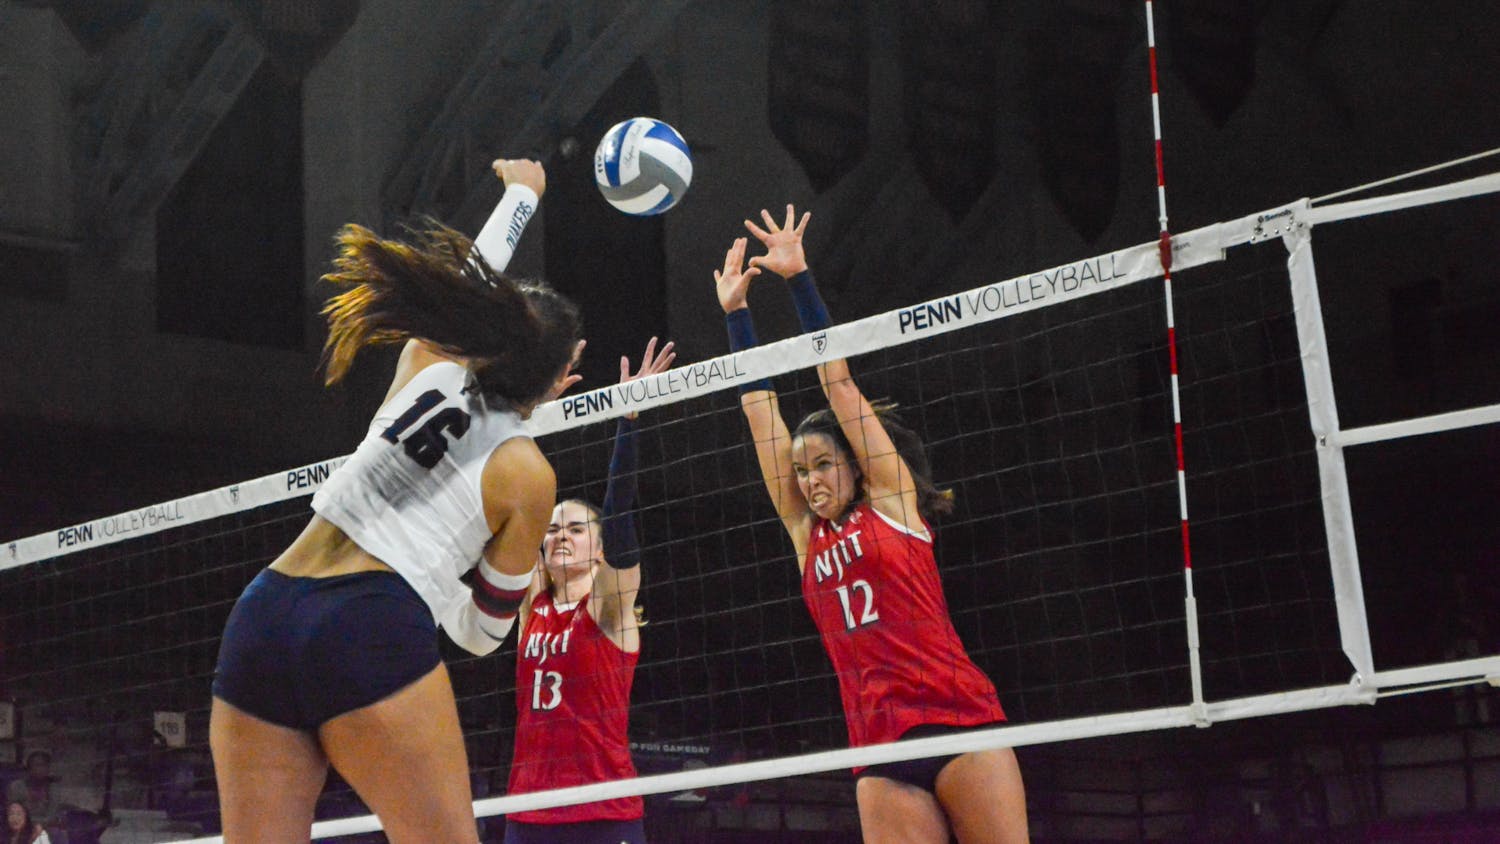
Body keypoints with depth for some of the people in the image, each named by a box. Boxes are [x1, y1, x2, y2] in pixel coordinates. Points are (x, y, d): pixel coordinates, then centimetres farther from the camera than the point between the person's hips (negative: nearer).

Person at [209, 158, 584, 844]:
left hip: (260, 619, 6)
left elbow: (474, 284, 36)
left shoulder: (427, 366, 13)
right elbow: (481, 631, 13)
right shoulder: (527, 475, 3)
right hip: (373, 632, -6)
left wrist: (520, 193, 54)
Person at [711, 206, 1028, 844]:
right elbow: (759, 407, 19)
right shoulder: (806, 534, 17)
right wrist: (735, 311, 22)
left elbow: (838, 383, 6)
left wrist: (799, 278, 7)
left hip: (958, 722, -4)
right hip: (879, 747, 4)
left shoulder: (892, 500, 7)